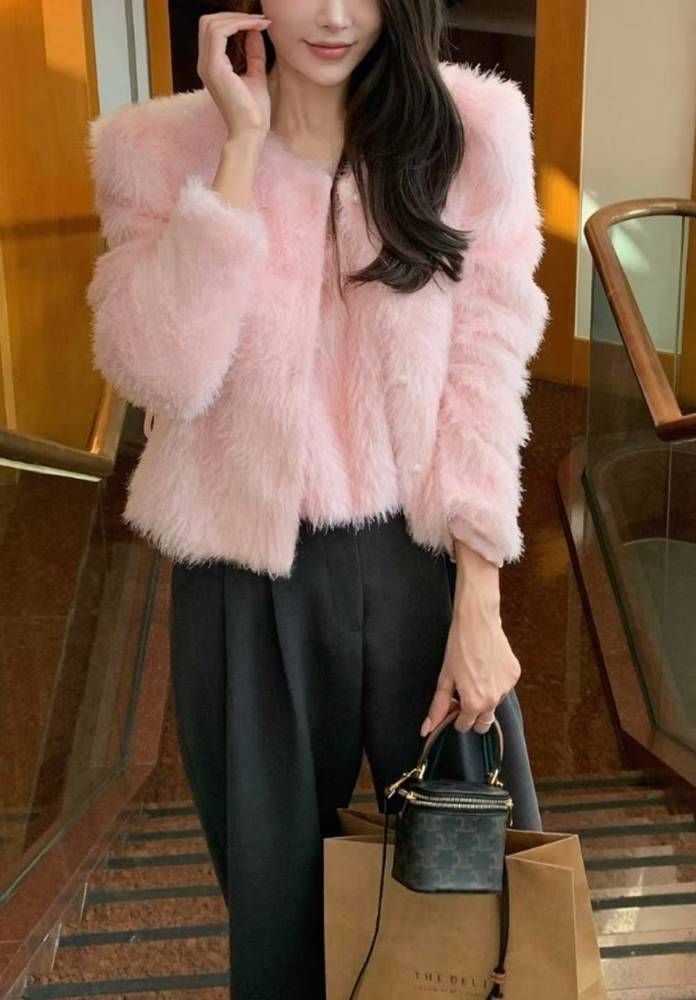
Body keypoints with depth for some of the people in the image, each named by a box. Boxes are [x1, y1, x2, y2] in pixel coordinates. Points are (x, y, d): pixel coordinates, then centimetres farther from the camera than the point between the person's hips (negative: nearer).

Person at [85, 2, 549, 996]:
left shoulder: (469, 131, -3)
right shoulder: (160, 149, -3)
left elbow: (483, 373, -6)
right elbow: (159, 372, -17)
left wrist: (478, 607, -11)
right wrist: (241, 150, -18)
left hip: (420, 555, 0)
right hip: (248, 574, 0)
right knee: (275, 871, 16)